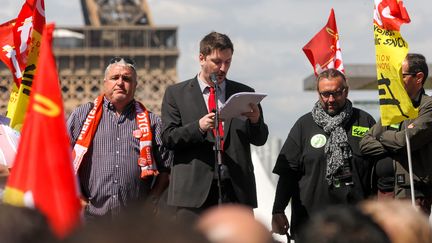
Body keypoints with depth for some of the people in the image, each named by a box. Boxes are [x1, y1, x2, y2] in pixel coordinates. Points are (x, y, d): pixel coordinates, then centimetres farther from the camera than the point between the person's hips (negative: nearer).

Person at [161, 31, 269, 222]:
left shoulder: (244, 93, 14)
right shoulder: (176, 94, 9)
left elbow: (260, 140, 11)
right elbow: (168, 137, 1)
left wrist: (256, 121, -12)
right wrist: (198, 127, -16)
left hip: (237, 191, 2)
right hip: (194, 189, -2)